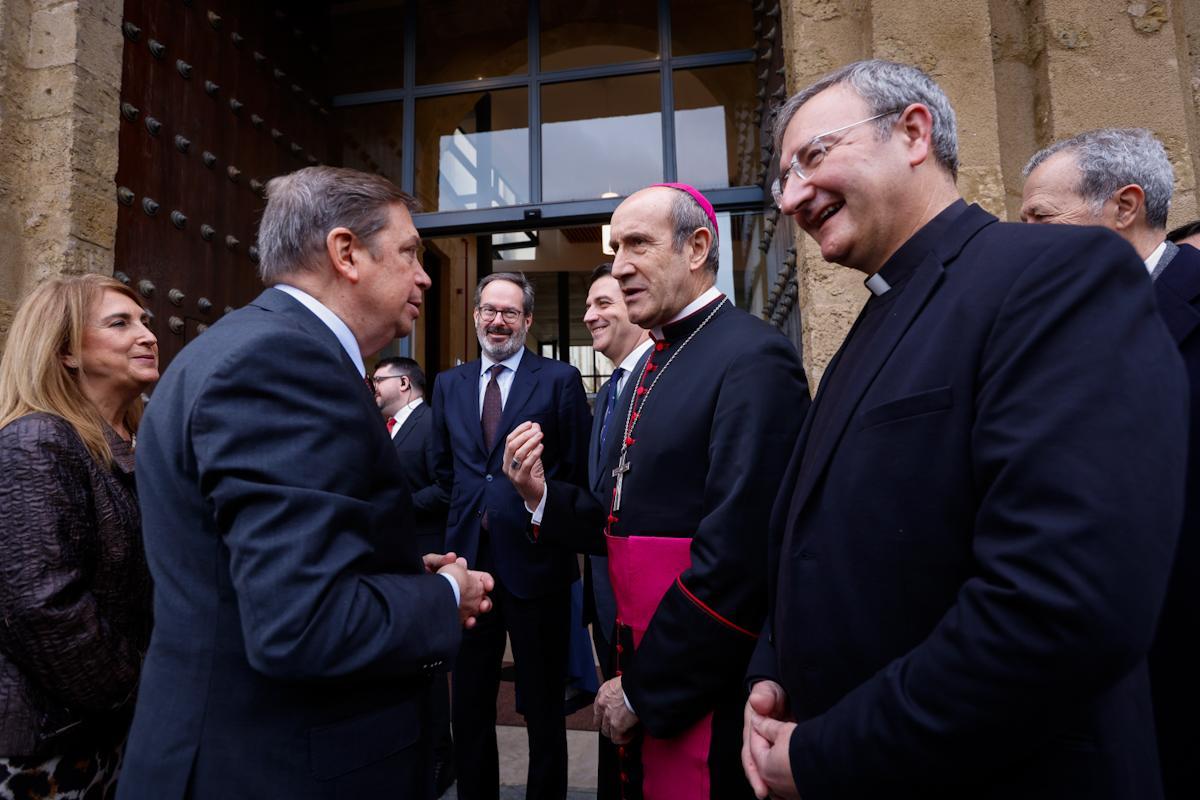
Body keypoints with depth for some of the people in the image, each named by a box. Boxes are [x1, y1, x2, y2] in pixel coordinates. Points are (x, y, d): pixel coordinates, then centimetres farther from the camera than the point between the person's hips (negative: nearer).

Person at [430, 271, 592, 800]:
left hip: (535, 559, -3)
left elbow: (578, 473, -3)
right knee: (469, 705, 15)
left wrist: (534, 510, -3)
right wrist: (474, 509, 8)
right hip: (469, 557, 4)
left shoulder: (560, 379, -3)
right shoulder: (448, 384, 10)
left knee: (543, 706, 12)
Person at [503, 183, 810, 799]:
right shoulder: (654, 365, 9)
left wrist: (644, 691, -16)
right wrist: (542, 496, -4)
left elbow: (739, 557, -24)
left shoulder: (752, 358, -18)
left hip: (702, 700, -7)